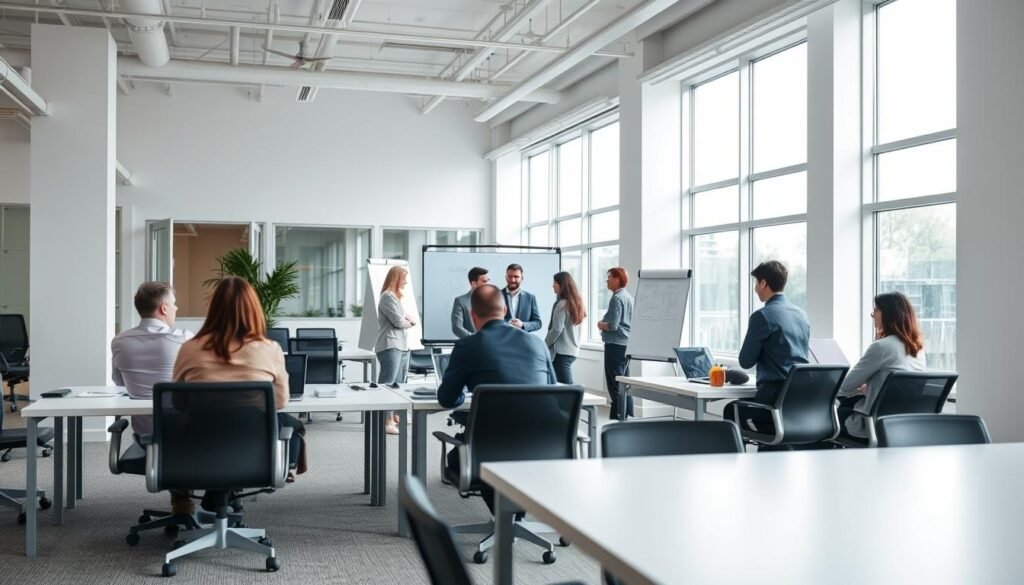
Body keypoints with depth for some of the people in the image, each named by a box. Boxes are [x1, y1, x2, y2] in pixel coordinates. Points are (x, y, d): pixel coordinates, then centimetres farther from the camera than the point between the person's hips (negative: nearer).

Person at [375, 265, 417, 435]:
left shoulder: (396, 297, 22)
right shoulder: (388, 297, -9)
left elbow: (410, 319, 20)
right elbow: (399, 321, -15)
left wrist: (408, 319, -3)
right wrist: (409, 321, 6)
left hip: (402, 346, 10)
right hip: (390, 346, -10)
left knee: (398, 384, 13)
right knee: (387, 384, -13)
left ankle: (395, 416, 22)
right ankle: (384, 421, -16)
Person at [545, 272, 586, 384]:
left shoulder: (562, 304, -14)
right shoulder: (576, 302, 11)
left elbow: (557, 329, -16)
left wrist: (544, 345, -4)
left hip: (562, 351, -9)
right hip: (572, 350, 9)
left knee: (565, 385, -8)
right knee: (567, 384, 11)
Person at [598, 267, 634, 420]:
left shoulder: (617, 298, -14)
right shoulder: (629, 297, 14)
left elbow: (613, 325, -20)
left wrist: (600, 324, -3)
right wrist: (605, 323, 12)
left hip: (615, 345, -10)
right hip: (626, 344, 10)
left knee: (615, 386, -6)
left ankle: (617, 418, -6)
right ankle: (628, 417, 18)